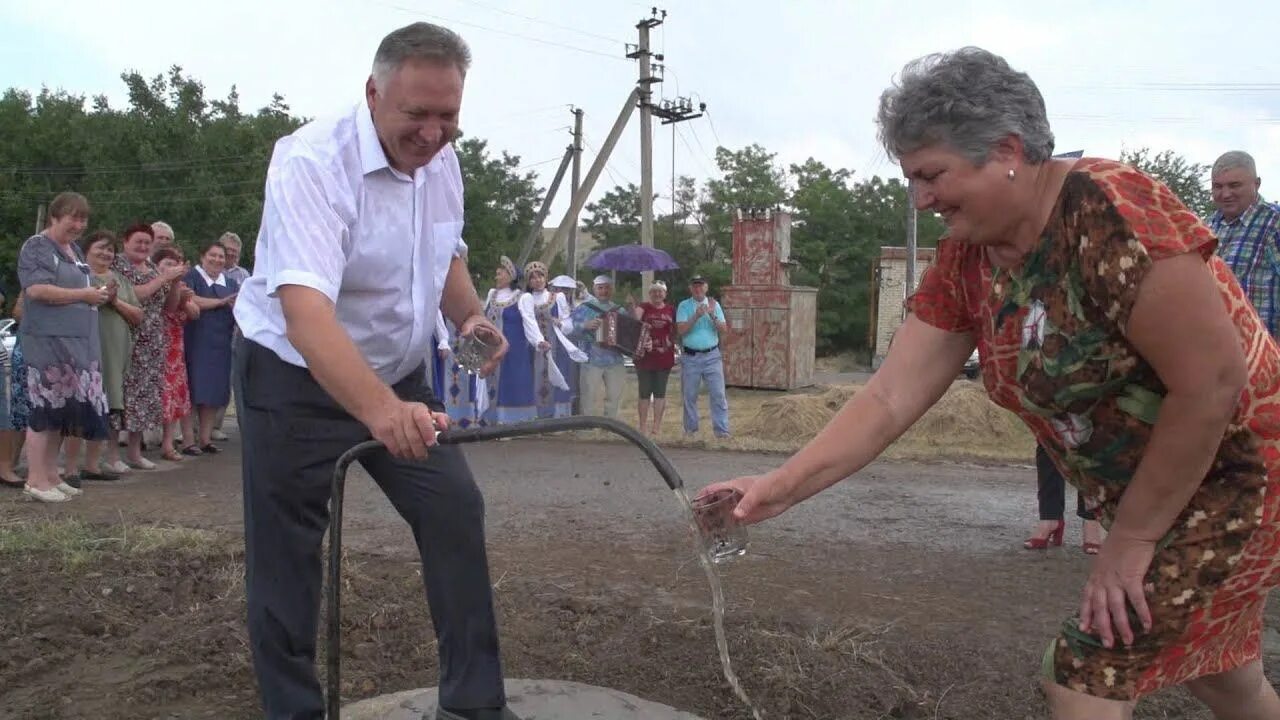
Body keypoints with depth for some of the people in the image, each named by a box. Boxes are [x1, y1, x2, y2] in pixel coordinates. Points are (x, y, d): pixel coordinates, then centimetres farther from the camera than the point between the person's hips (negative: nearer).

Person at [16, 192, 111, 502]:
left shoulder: (74, 250, 19)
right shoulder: (36, 247, -6)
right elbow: (36, 290, -18)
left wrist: (100, 294, 8)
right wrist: (84, 294, -16)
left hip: (77, 342, 8)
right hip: (49, 340, -8)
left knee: (64, 408, 9)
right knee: (46, 408, -6)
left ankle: (51, 475, 15)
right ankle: (36, 479, 0)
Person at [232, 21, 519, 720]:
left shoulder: (442, 160, -3)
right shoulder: (311, 161, -26)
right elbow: (305, 309, -40)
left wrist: (470, 315, -5)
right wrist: (381, 411, -54)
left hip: (397, 374, 6)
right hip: (295, 376, -6)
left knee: (456, 510, -1)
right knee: (285, 556, -1)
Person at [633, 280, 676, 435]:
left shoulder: (671, 310, 10)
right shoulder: (643, 307, 1)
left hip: (664, 358, 3)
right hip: (645, 357, -2)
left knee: (660, 392, 7)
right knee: (644, 392, 3)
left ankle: (657, 425, 15)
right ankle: (643, 426, 10)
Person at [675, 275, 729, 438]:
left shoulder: (714, 305, 8)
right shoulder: (684, 306, 3)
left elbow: (724, 330, 1)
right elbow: (680, 330, -9)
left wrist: (712, 315, -13)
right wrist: (696, 316, -19)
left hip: (712, 356, 1)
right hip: (690, 357, -1)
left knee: (718, 394, -4)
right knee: (689, 395, 6)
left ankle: (722, 430, -2)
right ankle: (691, 429, 17)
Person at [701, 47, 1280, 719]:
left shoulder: (1109, 209, -27)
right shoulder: (964, 262, -5)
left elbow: (1212, 383, -26)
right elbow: (891, 397, -7)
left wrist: (1130, 539, -18)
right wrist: (782, 485, -17)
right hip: (1146, 495, 7)